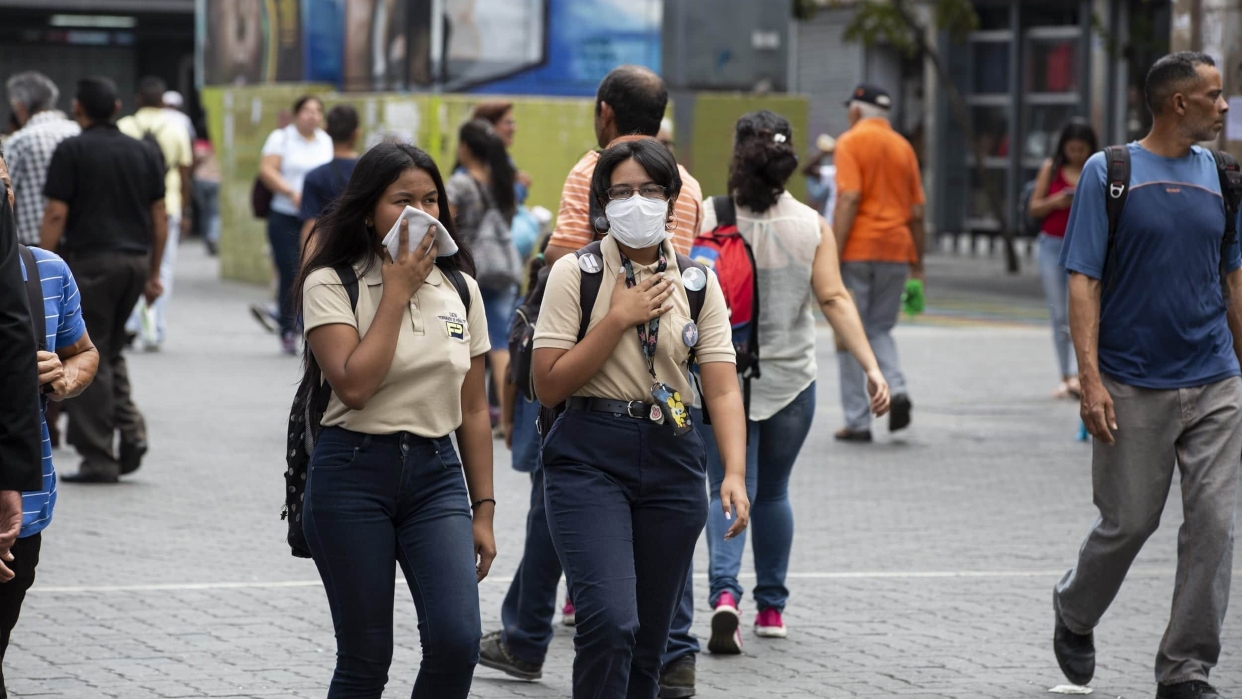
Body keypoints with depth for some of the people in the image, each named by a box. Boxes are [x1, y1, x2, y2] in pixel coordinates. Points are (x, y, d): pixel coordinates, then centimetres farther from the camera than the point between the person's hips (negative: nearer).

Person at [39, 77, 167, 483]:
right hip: (135, 261, 5)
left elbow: (56, 215, -10)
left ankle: (99, 460, -2)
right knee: (111, 351, 21)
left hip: (89, 261, -5)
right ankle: (131, 427, 1)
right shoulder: (144, 153, 10)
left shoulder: (71, 151, -5)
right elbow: (159, 217, 11)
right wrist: (153, 274, 18)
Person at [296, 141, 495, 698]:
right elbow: (354, 386, -20)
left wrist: (483, 510, 9)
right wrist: (397, 293, -14)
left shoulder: (459, 287, 8)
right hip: (354, 471, -3)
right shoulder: (332, 284, -5)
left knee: (456, 641, -15)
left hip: (436, 472, 3)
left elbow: (473, 410, 12)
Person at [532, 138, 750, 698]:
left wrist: (735, 474, -15)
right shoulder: (576, 274, -2)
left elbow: (722, 389, 0)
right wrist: (619, 319, -13)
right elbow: (548, 385, -7)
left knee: (649, 640, 8)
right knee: (610, 621, -21)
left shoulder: (698, 283, 7)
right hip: (590, 458, -4)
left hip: (671, 458, 4)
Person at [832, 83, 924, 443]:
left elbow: (849, 199, -16)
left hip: (857, 250, -5)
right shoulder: (903, 147, 12)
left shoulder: (851, 142, -4)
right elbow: (917, 213, 12)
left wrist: (832, 256, -17)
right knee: (880, 329, 17)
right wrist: (917, 265, 19)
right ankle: (896, 388, -9)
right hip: (897, 250, 5)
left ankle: (857, 422, 3)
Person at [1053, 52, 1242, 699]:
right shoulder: (1108, 173, -4)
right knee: (1128, 523, 5)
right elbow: (1084, 282, -7)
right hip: (1134, 390, -4)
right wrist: (1090, 378, -15)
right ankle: (1074, 614, 34)